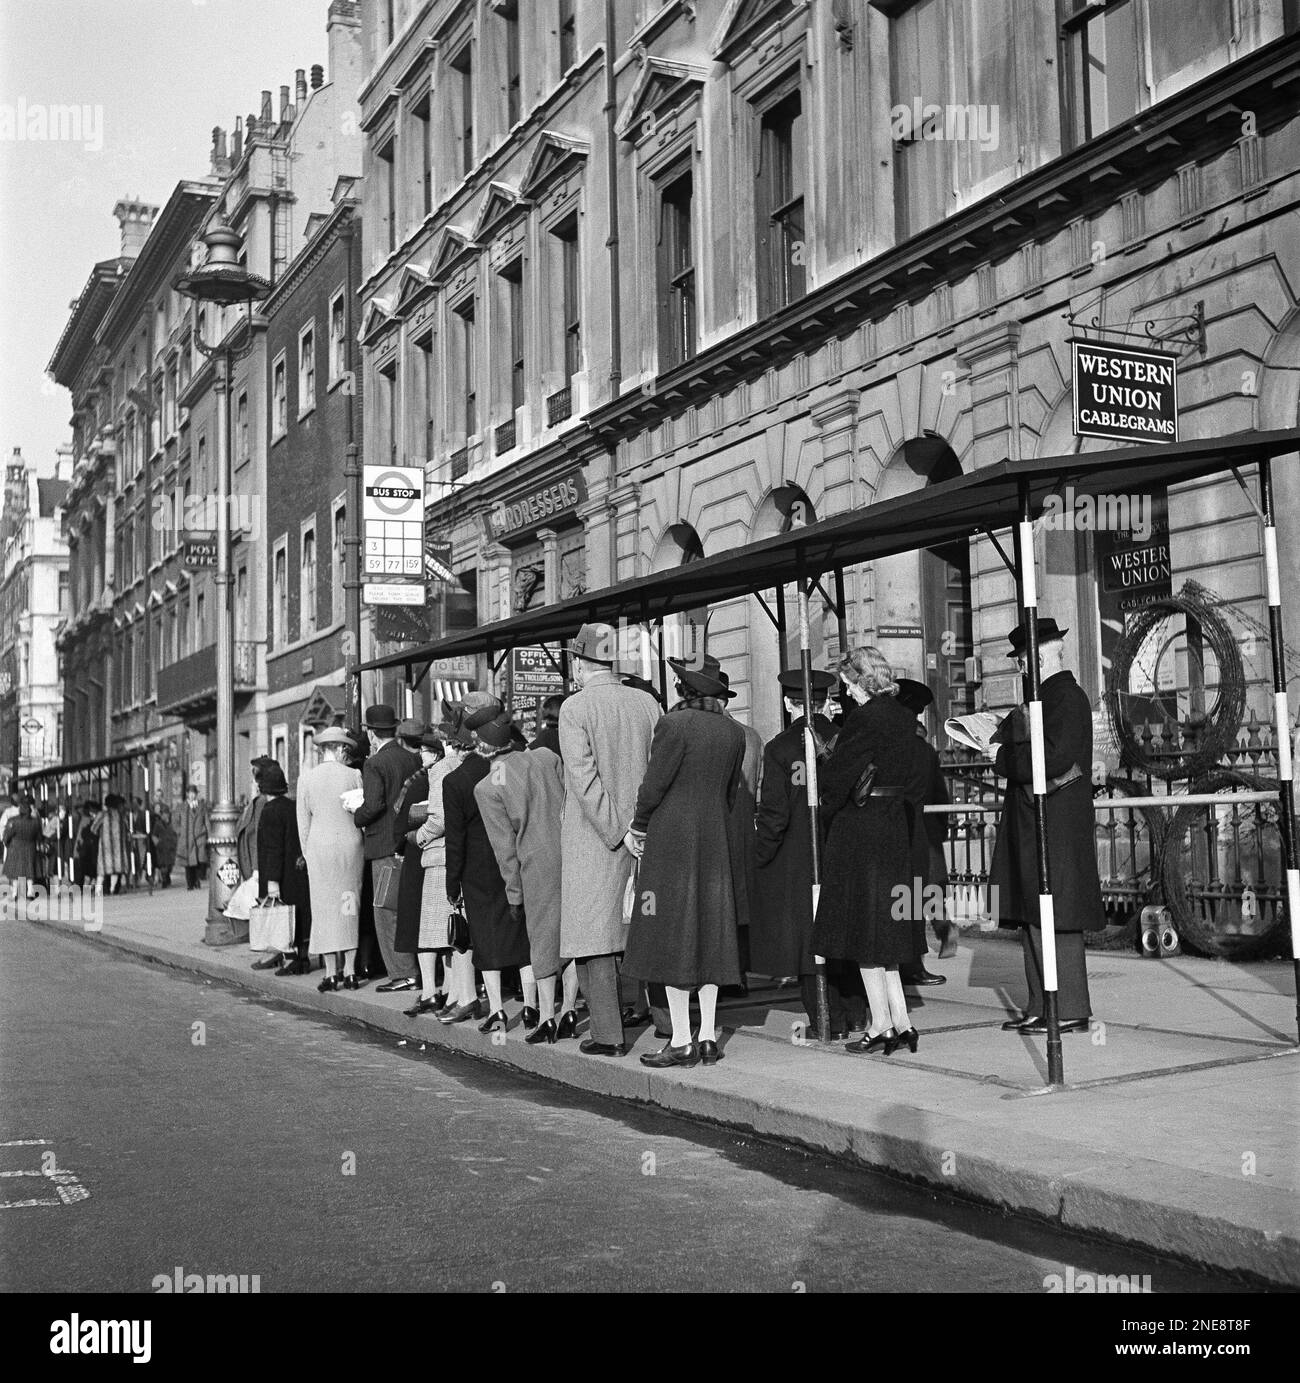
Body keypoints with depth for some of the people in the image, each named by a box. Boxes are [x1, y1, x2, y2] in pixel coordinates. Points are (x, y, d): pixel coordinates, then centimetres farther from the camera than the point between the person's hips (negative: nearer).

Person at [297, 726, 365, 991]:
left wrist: (307, 853, 12)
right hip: (350, 843, 0)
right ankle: (350, 972, 6)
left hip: (319, 844, 0)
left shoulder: (306, 778, 0)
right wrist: (362, 847, 13)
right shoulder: (354, 776, -2)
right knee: (349, 907, 7)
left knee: (325, 907, 4)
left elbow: (303, 821, 4)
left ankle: (331, 974, 2)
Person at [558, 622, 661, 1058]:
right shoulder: (646, 703, 3)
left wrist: (618, 833, -13)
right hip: (642, 835, 5)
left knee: (593, 935, 1)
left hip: (594, 838, -5)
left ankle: (607, 1033, 1)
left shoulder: (575, 708, -10)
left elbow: (584, 778, -16)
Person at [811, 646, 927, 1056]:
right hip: (895, 827, 8)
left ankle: (881, 1026, 4)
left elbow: (836, 775, -15)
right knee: (886, 927, 14)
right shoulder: (906, 719, 8)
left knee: (863, 927, 0)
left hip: (860, 830, -8)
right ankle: (901, 1022, 14)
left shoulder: (865, 718, -16)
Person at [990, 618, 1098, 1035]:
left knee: (1053, 918, -6)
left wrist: (1005, 759, -13)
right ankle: (1041, 1007, 17)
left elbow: (1055, 756, -23)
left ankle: (1070, 1010, 0)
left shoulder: (1067, 697, -13)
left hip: (1057, 824, -10)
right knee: (1031, 918, 11)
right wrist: (1001, 738, 7)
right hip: (1031, 823, 10)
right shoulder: (1046, 697, 18)